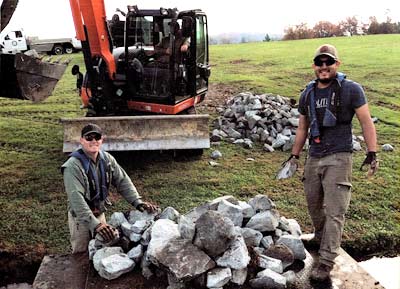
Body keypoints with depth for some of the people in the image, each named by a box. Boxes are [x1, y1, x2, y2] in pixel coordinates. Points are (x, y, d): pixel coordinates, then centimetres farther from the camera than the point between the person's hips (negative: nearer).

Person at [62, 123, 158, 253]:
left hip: (100, 213, 6)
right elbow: (76, 199, -32)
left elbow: (123, 181, -1)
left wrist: (138, 202, -14)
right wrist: (95, 224, -38)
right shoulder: (73, 166, -24)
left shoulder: (107, 159, -5)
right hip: (80, 217, -5)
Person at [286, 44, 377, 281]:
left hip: (338, 158, -5)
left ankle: (326, 261, -1)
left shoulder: (351, 90, -5)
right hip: (314, 157, 6)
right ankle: (320, 236, 44)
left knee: (334, 212, -7)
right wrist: (295, 155, 18)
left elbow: (366, 122, -5)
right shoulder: (308, 94, 10)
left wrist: (372, 153, -14)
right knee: (313, 203, 17)